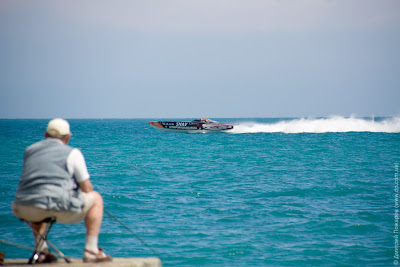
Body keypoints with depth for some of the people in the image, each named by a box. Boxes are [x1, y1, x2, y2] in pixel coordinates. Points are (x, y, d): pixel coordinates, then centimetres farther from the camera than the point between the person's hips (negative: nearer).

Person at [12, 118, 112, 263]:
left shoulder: (29, 150, 19)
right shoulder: (72, 153, 5)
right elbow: (87, 188, 4)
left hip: (24, 211, 5)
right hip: (57, 208, -4)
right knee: (96, 198, 20)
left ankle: (41, 251, 28)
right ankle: (91, 251, 14)